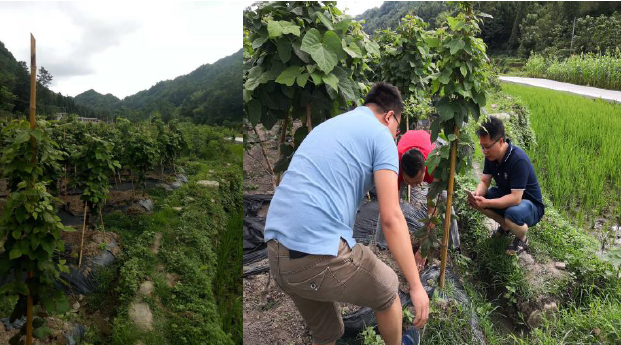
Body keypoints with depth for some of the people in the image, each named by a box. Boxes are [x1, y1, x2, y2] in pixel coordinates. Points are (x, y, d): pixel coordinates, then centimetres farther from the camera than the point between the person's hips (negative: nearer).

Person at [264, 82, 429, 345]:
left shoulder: (326, 127, 25)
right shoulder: (380, 134, 1)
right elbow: (391, 218, -8)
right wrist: (416, 285, -2)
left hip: (277, 253, 8)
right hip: (320, 256, -7)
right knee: (386, 291, 24)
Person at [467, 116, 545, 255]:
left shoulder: (519, 160, -32)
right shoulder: (491, 155, -10)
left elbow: (516, 198, -35)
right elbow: (484, 182, -8)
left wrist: (486, 203, -42)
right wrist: (477, 195, -30)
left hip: (530, 203, -7)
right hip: (505, 195, 7)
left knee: (513, 214, -39)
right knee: (476, 200, -13)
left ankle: (522, 239, -2)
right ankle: (505, 226, 12)